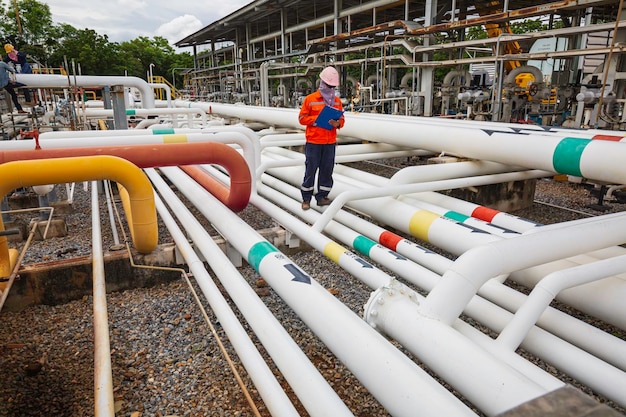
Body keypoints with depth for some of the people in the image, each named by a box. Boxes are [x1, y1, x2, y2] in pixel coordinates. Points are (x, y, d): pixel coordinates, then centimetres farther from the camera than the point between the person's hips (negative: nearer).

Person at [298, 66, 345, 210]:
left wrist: (337, 123, -10)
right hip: (313, 141, -4)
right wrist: (317, 119, -14)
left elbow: (342, 119, 13)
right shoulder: (310, 99, -1)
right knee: (311, 169, 1)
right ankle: (306, 198, 12)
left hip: (330, 142, 4)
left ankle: (322, 197, 17)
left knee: (327, 169, 6)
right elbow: (302, 118, -1)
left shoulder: (337, 101, 11)